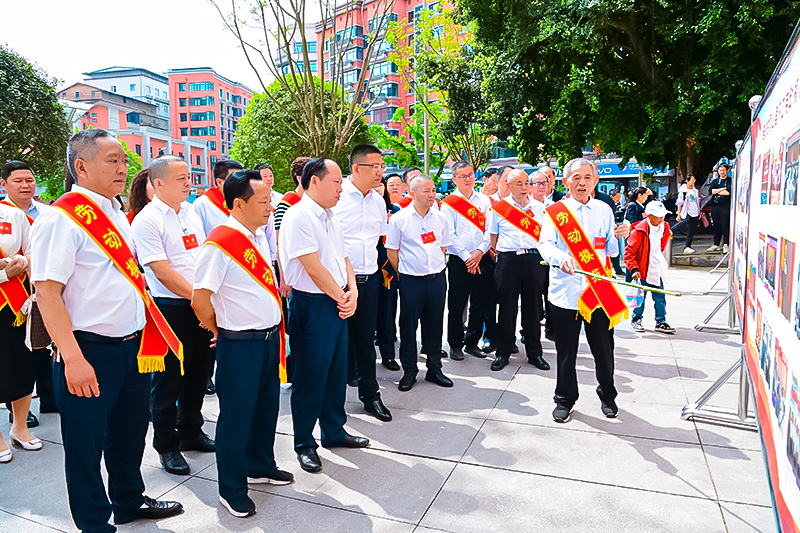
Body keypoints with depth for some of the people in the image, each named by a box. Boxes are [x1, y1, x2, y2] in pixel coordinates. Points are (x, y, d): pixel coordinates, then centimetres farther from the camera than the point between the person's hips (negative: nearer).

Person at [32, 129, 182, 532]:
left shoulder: (116, 215, 11)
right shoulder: (60, 219, -15)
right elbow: (47, 293, -20)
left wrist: (148, 333, 18)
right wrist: (73, 359, -24)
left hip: (133, 346, 8)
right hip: (91, 352, -8)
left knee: (130, 433, 23)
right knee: (86, 445, 9)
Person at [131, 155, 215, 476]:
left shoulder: (191, 214, 11)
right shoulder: (147, 221, -11)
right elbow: (162, 271, -17)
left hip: (200, 306, 7)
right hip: (171, 308, -7)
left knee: (198, 373, 17)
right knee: (168, 380, 5)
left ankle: (191, 432, 35)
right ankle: (167, 446, 22)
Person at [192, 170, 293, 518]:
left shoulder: (258, 236, 8)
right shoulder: (220, 243, -18)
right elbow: (200, 299, -18)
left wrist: (275, 327, 16)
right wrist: (220, 330, -3)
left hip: (269, 337, 8)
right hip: (239, 344, -8)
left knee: (267, 406, 20)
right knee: (237, 416, 6)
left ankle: (260, 466, 42)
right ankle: (231, 490, 24)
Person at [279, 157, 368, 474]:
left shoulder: (331, 219, 13)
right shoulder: (298, 217, -14)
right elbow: (314, 269, -19)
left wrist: (352, 293, -1)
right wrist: (341, 298, -9)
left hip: (339, 303, 9)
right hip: (311, 305, -8)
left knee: (337, 371, 17)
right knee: (310, 376, 3)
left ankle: (334, 431, 34)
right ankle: (304, 444, 20)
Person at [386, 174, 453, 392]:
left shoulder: (440, 218, 6)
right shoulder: (399, 219, -6)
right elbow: (391, 252, -2)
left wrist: (435, 267, 10)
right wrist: (405, 272, 1)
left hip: (437, 278, 4)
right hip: (411, 281, -3)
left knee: (434, 325, 12)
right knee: (408, 326, 5)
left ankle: (434, 369, 25)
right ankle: (409, 372, 19)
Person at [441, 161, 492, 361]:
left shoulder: (484, 201, 11)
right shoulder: (449, 203, 0)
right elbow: (449, 234, -7)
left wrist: (480, 251, -10)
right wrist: (467, 257, -12)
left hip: (481, 259, 3)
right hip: (458, 261, -3)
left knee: (479, 304, 8)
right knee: (456, 305, 1)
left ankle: (472, 342, 23)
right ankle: (456, 345, 14)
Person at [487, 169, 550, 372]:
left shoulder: (540, 207, 10)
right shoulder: (499, 208, 5)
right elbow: (493, 237, 10)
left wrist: (545, 257, 5)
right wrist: (495, 256, 2)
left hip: (534, 259, 2)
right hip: (508, 260, -1)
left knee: (533, 307, 7)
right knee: (507, 307, 3)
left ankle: (534, 353, 20)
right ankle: (503, 353, 15)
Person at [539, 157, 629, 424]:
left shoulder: (604, 210, 11)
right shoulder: (555, 211, 1)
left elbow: (611, 251, 16)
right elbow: (545, 244, -10)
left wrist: (618, 237, -5)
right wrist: (560, 258, -29)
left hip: (599, 292, 2)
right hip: (565, 291, -2)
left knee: (604, 349, 10)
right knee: (566, 351, 7)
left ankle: (607, 396, 34)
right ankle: (564, 399, 25)